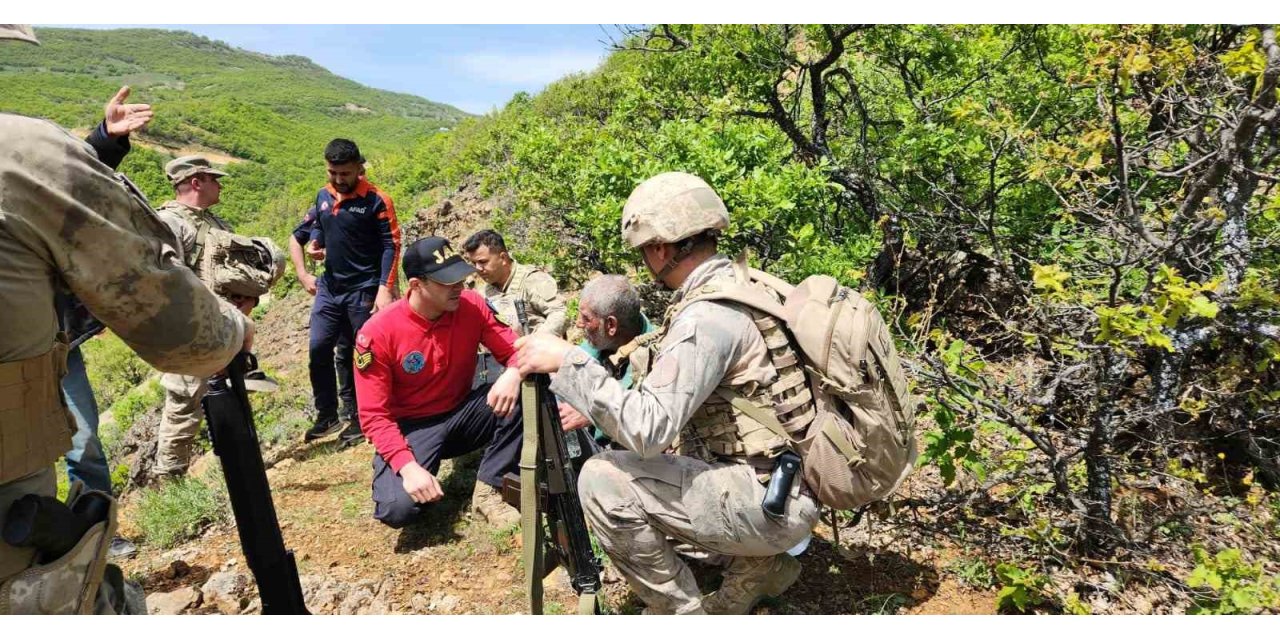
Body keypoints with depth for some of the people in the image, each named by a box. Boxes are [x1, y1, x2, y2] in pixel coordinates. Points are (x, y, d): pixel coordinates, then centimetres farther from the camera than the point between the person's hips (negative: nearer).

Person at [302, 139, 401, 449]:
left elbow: (391, 247, -12)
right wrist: (314, 242, -1)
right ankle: (327, 415, 21)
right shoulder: (323, 196, 7)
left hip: (364, 290, -6)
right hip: (329, 287, 6)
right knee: (318, 349, 6)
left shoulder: (376, 201, -11)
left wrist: (384, 289, -20)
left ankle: (360, 420, 17)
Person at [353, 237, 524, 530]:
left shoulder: (471, 306, -12)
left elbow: (513, 348, -7)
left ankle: (488, 490, -11)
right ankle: (416, 479, 10)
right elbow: (375, 415, -17)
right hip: (412, 428, -3)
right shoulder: (378, 333, -20)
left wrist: (513, 373, -33)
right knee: (398, 508, -28)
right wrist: (408, 466, -32)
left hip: (462, 415, 3)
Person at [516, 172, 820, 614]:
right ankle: (762, 563, 21)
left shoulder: (707, 314, -23)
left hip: (769, 502, -9)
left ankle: (685, 613, 5)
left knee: (604, 480, -14)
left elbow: (647, 429, -28)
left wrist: (567, 360, -21)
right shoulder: (742, 283, 6)